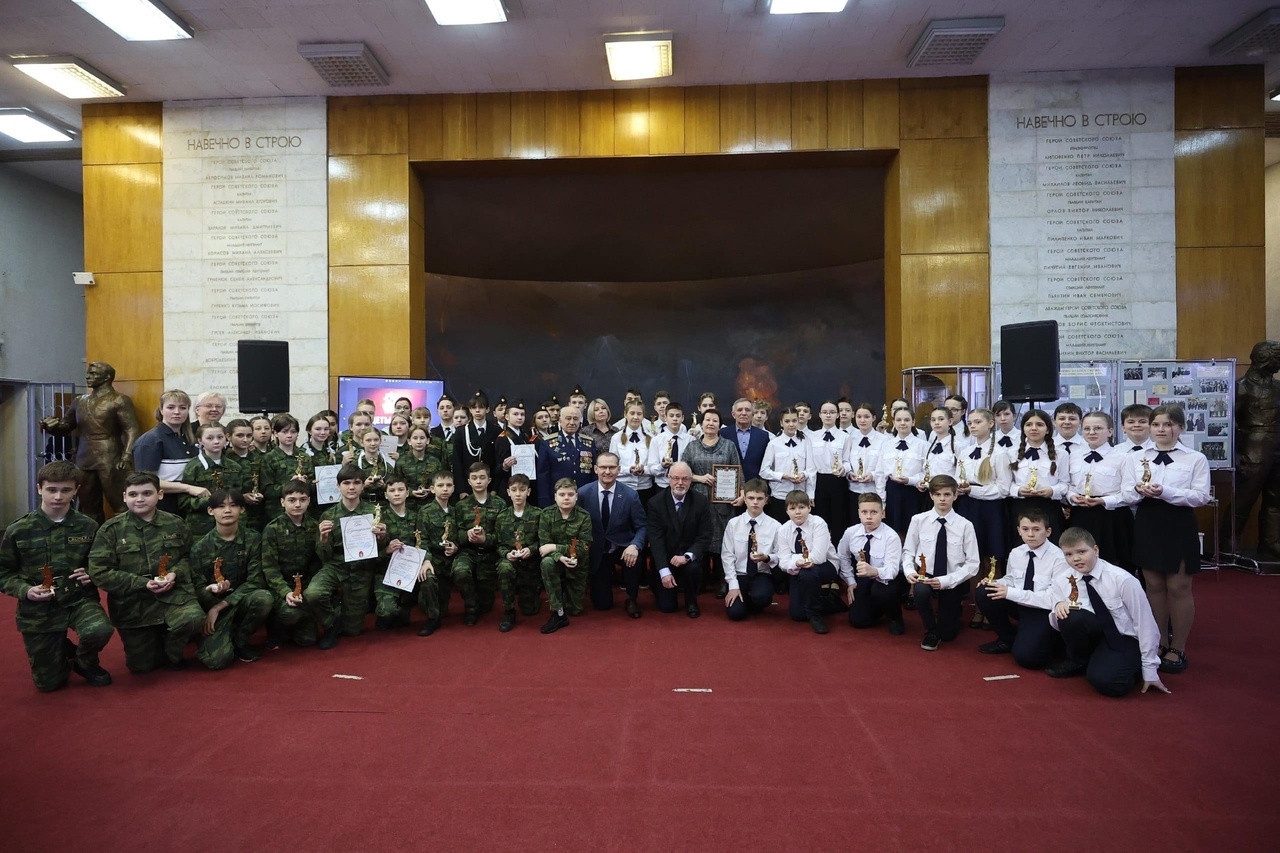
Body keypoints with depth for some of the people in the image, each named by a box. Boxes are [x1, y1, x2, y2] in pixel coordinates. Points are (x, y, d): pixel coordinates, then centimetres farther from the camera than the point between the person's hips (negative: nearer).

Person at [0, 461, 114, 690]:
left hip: (79, 599, 0)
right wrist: (26, 591, -16)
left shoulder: (88, 527, -4)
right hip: (38, 608, 0)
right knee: (48, 683, 4)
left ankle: (85, 662, 3)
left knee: (100, 630, -35)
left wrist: (92, 576, -11)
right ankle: (62, 650, 40)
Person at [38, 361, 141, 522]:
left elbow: (132, 430, -12)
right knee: (88, 508, 13)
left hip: (110, 462, -7)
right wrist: (51, 425, -2)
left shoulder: (119, 401, -4)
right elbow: (65, 427, 22)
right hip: (84, 462, 7)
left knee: (120, 506, -8)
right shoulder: (79, 401, 16)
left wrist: (126, 457, -23)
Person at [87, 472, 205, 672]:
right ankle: (155, 639, 43)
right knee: (141, 666, 5)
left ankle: (171, 652, 3)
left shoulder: (174, 524, 2)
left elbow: (188, 557, 9)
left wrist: (175, 574, -14)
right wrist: (143, 584, -18)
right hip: (132, 602, 0)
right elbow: (99, 572, -11)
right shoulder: (111, 529, -6)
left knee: (193, 618, -33)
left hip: (173, 593, 1)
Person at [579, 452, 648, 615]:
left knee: (635, 557, -36)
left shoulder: (630, 494, -11)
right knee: (602, 604, 2)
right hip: (596, 552, 1)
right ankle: (608, 574, 38)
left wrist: (634, 545, -31)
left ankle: (631, 600, -7)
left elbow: (642, 527, -12)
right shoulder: (583, 493, -10)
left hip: (622, 547, -1)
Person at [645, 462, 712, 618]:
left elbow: (705, 536, -10)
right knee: (667, 606, -4)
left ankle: (691, 602, -2)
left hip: (689, 556, 0)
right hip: (664, 558, 0)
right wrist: (664, 570, -24)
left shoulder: (701, 501, -9)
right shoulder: (656, 502, -11)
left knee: (693, 568, -34)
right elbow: (655, 539, -14)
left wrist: (687, 556, -27)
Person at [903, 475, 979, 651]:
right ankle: (931, 631, -7)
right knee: (920, 590, -37)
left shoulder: (965, 525, -12)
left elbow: (972, 565, -10)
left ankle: (950, 609, 46)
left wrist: (945, 581, -20)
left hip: (953, 582, 0)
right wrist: (909, 571, -18)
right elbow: (908, 552, 2)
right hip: (925, 576, 0)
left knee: (948, 633, 8)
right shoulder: (918, 520, -7)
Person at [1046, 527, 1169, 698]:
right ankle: (1078, 662, -1)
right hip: (1095, 637, 3)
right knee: (1070, 615, -31)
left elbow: (1145, 623, -11)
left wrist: (1150, 669, -7)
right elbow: (1057, 625, 0)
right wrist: (1058, 607, -24)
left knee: (1105, 681, -32)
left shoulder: (1122, 579, -19)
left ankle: (1131, 665, 5)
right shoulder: (1062, 581, -9)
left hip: (1125, 639, -3)